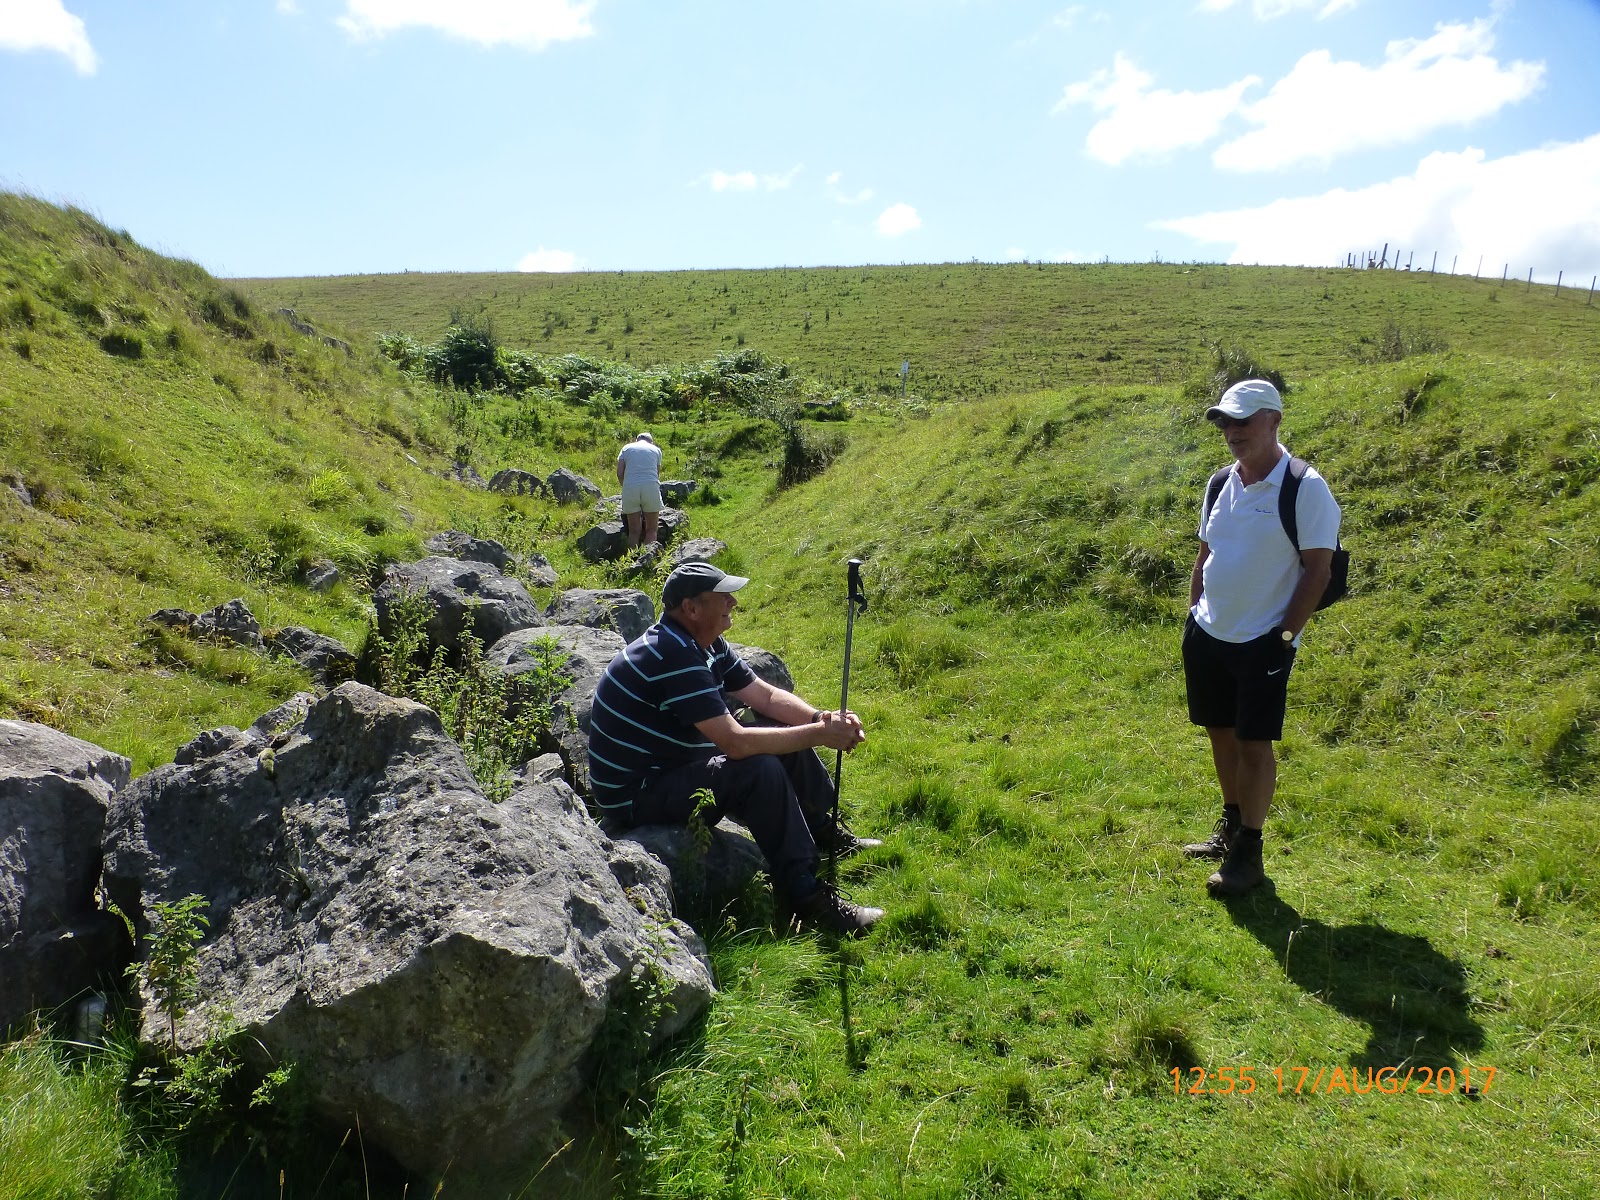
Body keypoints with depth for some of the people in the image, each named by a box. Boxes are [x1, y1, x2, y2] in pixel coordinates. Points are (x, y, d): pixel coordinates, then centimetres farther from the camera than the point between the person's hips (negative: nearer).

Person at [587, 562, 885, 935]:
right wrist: (820, 734, -26)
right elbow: (736, 742, -33)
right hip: (634, 796, -10)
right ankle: (803, 895, -19)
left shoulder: (705, 643, 3)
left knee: (788, 731, 7)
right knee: (760, 771, -28)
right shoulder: (671, 656, -29)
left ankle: (822, 832, 23)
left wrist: (822, 719, -14)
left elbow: (766, 695, 4)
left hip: (674, 762, 10)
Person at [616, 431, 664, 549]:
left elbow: (619, 473, 9)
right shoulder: (656, 449, 20)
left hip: (630, 488, 1)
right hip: (651, 487, -1)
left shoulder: (627, 448, 19)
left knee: (634, 531, 8)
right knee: (651, 530, 6)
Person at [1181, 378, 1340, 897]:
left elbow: (1318, 568, -13)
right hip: (1207, 634, 6)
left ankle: (1248, 850, 12)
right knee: (1221, 731, 15)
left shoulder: (1305, 489, -12)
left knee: (1254, 743, 0)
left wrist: (1287, 633, -16)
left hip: (1263, 641, -6)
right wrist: (1193, 613, 12)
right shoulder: (1220, 485, 7)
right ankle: (1231, 823, 33)